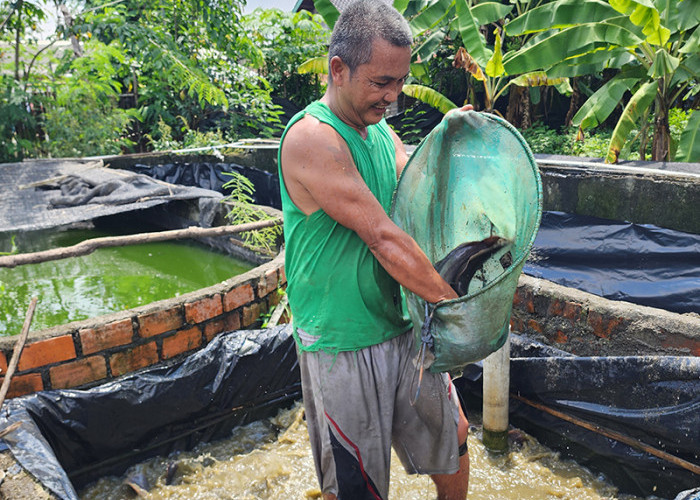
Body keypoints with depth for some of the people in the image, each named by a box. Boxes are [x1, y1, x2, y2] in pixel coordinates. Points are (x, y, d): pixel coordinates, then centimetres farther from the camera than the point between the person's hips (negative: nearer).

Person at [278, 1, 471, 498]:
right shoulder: (311, 138, -20)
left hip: (405, 325, 8)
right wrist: (452, 300, -19)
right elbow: (382, 237, -23)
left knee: (453, 435, 22)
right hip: (343, 342, -8)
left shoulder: (380, 130, 9)